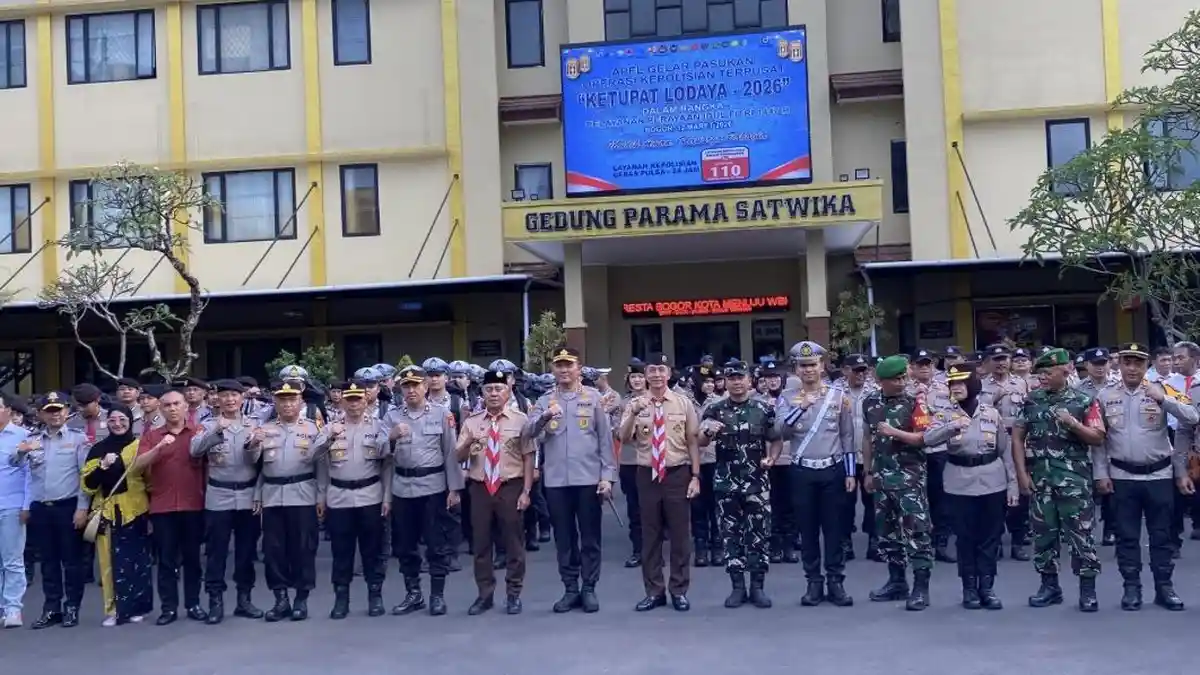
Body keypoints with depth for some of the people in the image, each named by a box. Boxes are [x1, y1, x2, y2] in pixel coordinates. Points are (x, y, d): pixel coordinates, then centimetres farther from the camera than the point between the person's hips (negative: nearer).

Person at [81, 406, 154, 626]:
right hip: (107, 512, 1)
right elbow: (88, 485, 2)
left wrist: (151, 511, 1)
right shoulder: (98, 449, 7)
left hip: (135, 512, -1)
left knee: (136, 560, 4)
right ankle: (113, 609, 8)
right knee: (111, 562, 0)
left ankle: (135, 607, 14)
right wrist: (103, 466, -14)